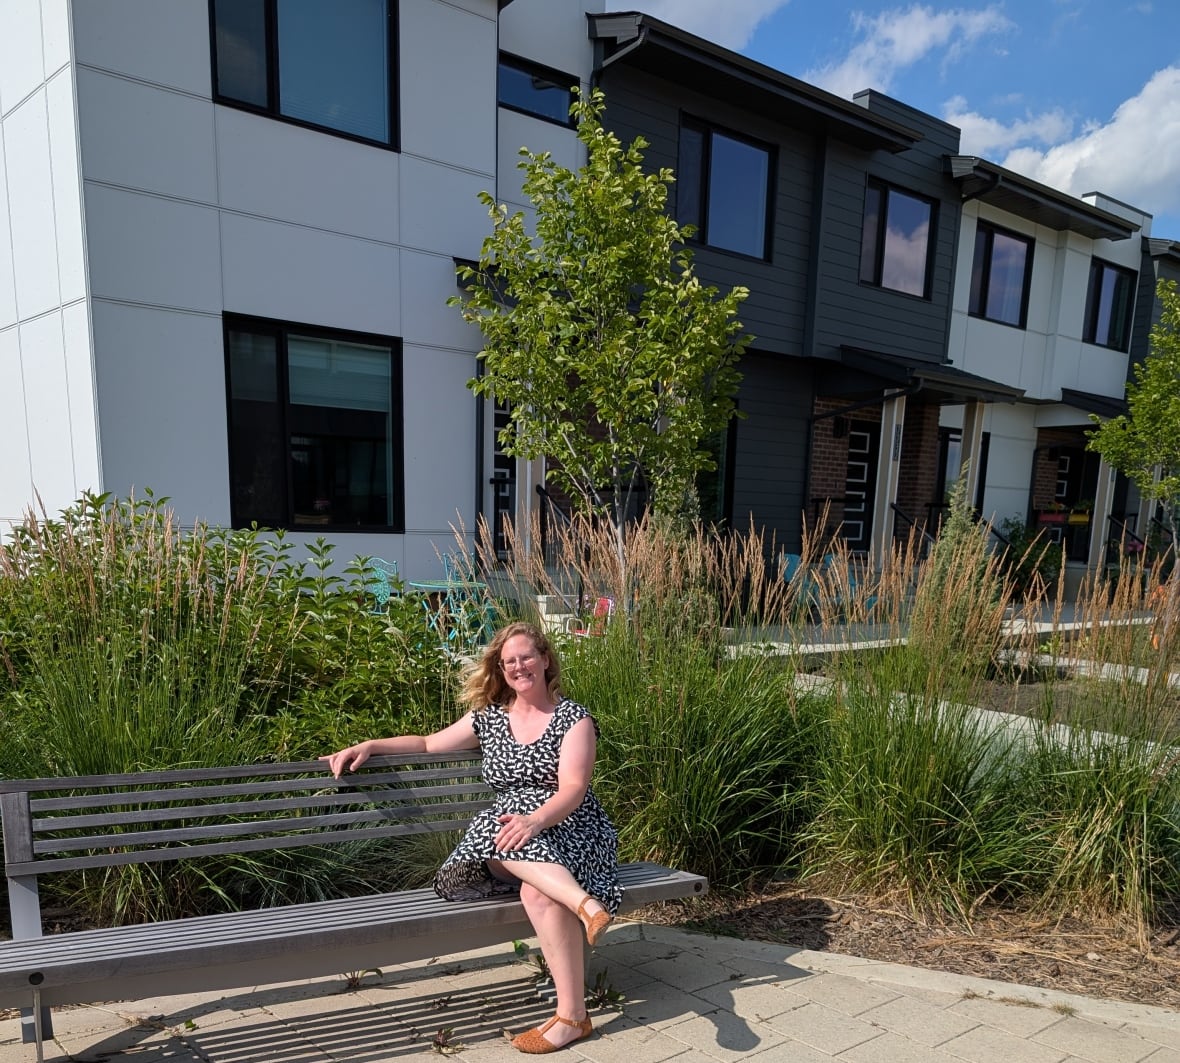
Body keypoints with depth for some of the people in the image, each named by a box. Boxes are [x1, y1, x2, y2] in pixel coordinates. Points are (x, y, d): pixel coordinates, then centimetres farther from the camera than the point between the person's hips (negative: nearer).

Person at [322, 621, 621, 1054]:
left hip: (571, 828, -3)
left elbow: (573, 788, -13)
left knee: (538, 891, -37)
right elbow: (428, 743, 24)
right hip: (513, 828, 4)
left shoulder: (574, 718, -1)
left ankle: (572, 1014, -31)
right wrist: (368, 746, 11)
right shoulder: (488, 718, 13)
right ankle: (584, 903, -41)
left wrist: (535, 820, -33)